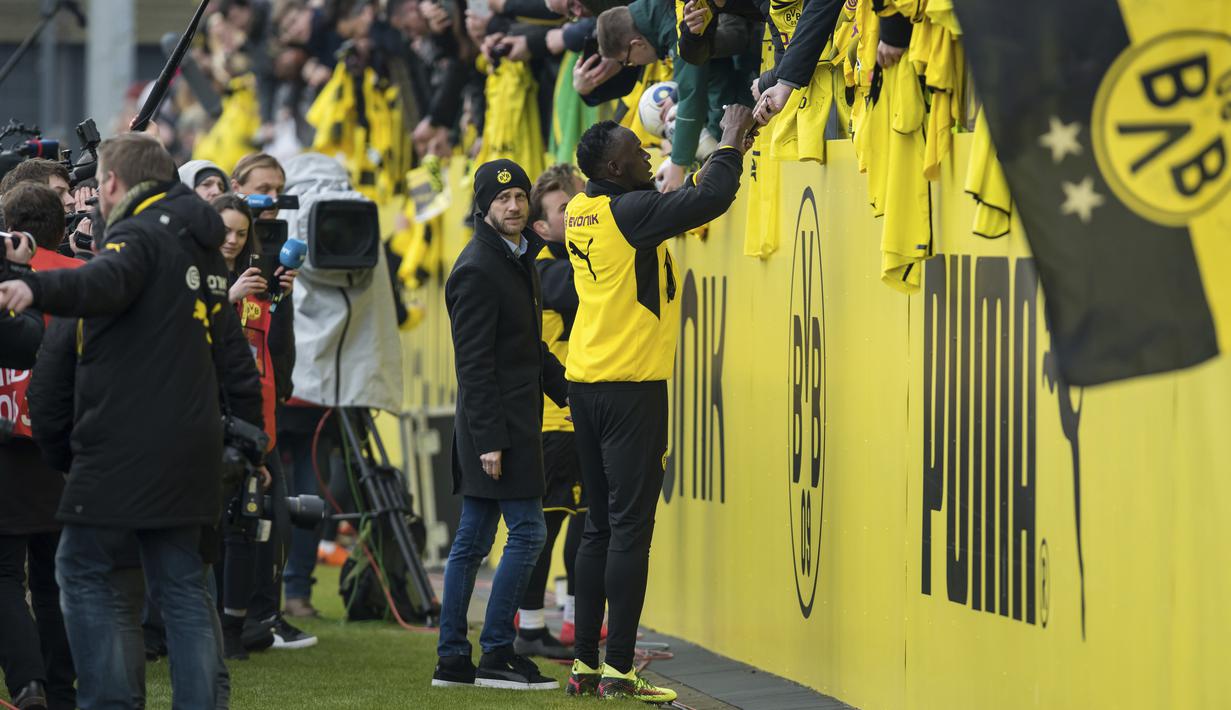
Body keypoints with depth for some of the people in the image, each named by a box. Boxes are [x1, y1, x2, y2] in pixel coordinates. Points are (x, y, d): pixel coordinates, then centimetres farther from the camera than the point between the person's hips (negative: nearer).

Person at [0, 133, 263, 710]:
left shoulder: (141, 234, -9)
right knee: (182, 580, 10)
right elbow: (232, 353, 24)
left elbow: (105, 283, -33)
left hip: (127, 442, -9)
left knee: (84, 570, -1)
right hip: (189, 447, 9)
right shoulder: (204, 250, 20)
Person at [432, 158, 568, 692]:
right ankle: (496, 654, -5)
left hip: (515, 420, 10)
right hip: (498, 424, -10)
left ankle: (452, 660, 12)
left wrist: (565, 390, 16)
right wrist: (489, 439, -21)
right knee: (527, 532, -9)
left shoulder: (519, 260, 16)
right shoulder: (477, 270, -14)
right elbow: (474, 362, -18)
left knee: (472, 539, 10)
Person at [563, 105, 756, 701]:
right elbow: (709, 201, -21)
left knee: (601, 527, 12)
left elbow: (678, 202, 24)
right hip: (630, 385, -8)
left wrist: (719, 157, 18)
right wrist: (730, 148, -4)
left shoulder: (584, 211, 9)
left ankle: (585, 664, 13)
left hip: (586, 383, 8)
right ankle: (618, 669, -7)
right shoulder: (630, 212, -15)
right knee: (630, 528, -6)